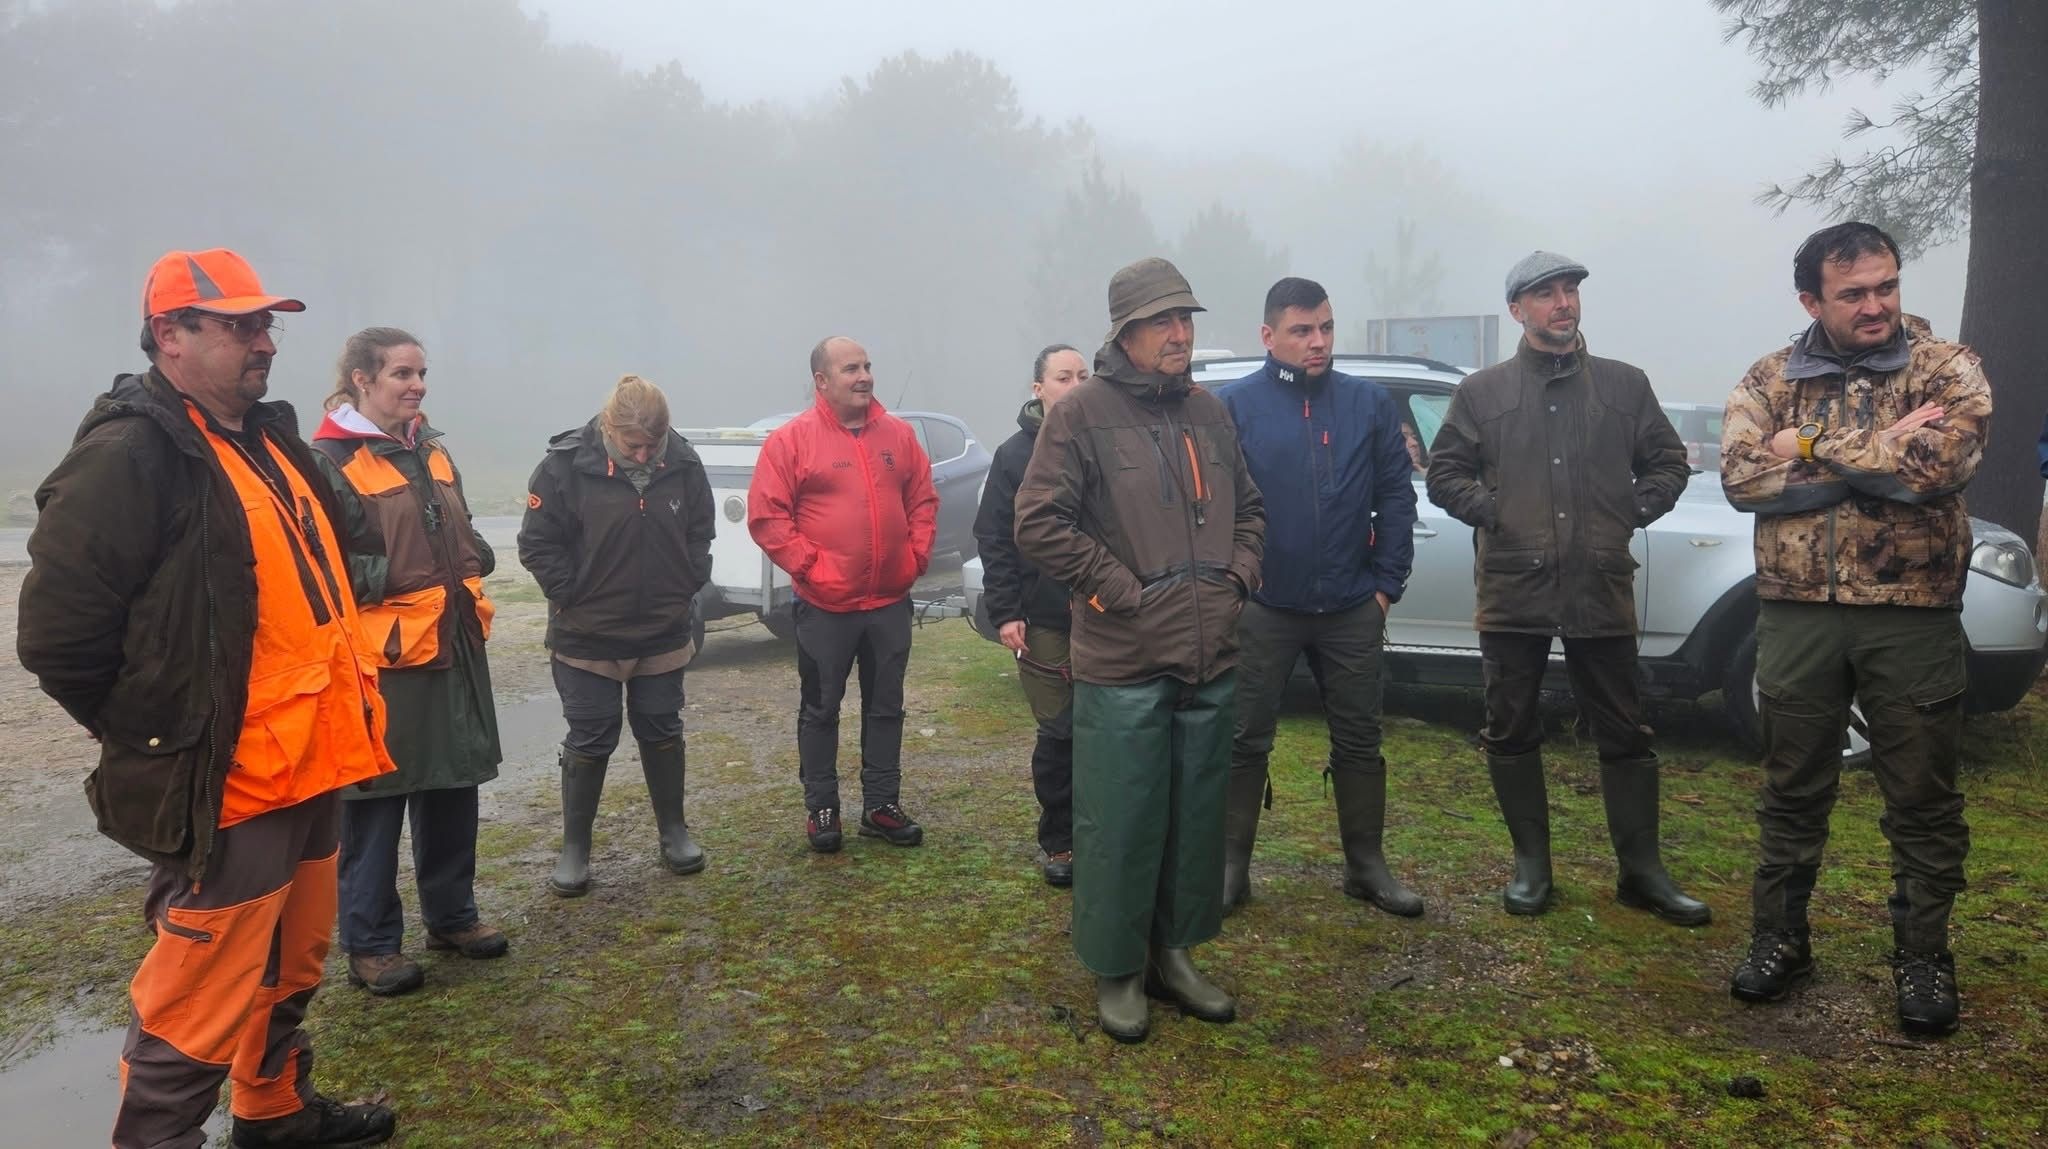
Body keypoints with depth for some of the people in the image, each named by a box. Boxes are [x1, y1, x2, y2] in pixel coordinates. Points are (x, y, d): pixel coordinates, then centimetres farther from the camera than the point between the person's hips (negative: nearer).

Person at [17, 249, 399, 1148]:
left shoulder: (271, 437, 13)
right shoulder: (130, 456, -16)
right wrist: (163, 742, -9)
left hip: (310, 770, 9)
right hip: (226, 791, -9)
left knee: (290, 970, 24)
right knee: (202, 1005, 1)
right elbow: (58, 636, -17)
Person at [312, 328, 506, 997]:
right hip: (381, 654, -8)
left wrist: (474, 564, 7)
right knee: (375, 802, 1)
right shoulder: (330, 461, -11)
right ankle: (370, 944, 14)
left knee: (452, 785, 16)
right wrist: (390, 577, -21)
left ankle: (452, 915, 31)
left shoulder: (430, 450, 14)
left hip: (453, 645, 8)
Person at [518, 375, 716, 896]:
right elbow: (537, 543, -10)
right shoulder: (566, 464, -16)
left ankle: (673, 831, 30)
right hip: (586, 638, -2)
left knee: (663, 732, 14)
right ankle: (574, 847, 20)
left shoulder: (683, 463, -8)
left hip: (663, 634, 3)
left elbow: (701, 534, 6)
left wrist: (687, 590, 0)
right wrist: (572, 597, -11)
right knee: (589, 741, 6)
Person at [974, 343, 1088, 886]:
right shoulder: (1015, 455, 2)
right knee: (1059, 734, 2)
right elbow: (994, 540, -1)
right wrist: (1004, 612, -8)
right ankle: (1059, 841, 17)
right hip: (1044, 622, -2)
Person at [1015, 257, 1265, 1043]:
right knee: (1120, 821, 1)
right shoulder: (1082, 413, -8)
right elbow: (1038, 523, -12)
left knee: (1198, 814, 14)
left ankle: (1174, 954, 31)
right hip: (1123, 660, -6)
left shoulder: (1208, 413, 12)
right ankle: (1116, 972, 19)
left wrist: (1238, 573, 6)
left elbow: (1248, 507, 23)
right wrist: (1119, 587, -13)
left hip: (1210, 656, 6)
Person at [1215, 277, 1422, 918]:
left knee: (1359, 739, 12)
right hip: (1262, 608, -2)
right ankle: (1232, 865, 18)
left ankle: (1366, 865, 25)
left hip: (1352, 608, 2)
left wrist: (1386, 585, -2)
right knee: (1245, 742, 6)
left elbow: (1396, 499, 3)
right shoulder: (1234, 406, -4)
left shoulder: (1371, 404, 2)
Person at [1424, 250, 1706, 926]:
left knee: (1624, 735, 6)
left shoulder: (1625, 385, 9)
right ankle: (1531, 865, 20)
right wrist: (1491, 513, -5)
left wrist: (1632, 514, 2)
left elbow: (1669, 463, 15)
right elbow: (1444, 472, 7)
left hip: (1601, 590, 1)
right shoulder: (1483, 391, 6)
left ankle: (1642, 870, 18)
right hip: (1512, 590, 0)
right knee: (1512, 732, 6)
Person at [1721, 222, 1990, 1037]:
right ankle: (1779, 938, 26)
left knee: (1922, 799, 8)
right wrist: (1877, 455, -15)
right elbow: (1741, 478, -11)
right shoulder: (1769, 381, 5)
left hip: (1912, 617, -1)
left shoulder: (1946, 368, -1)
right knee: (1793, 792, 11)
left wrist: (1815, 448, -12)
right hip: (1797, 615, 2)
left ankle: (1922, 956, 24)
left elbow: (1938, 464, -21)